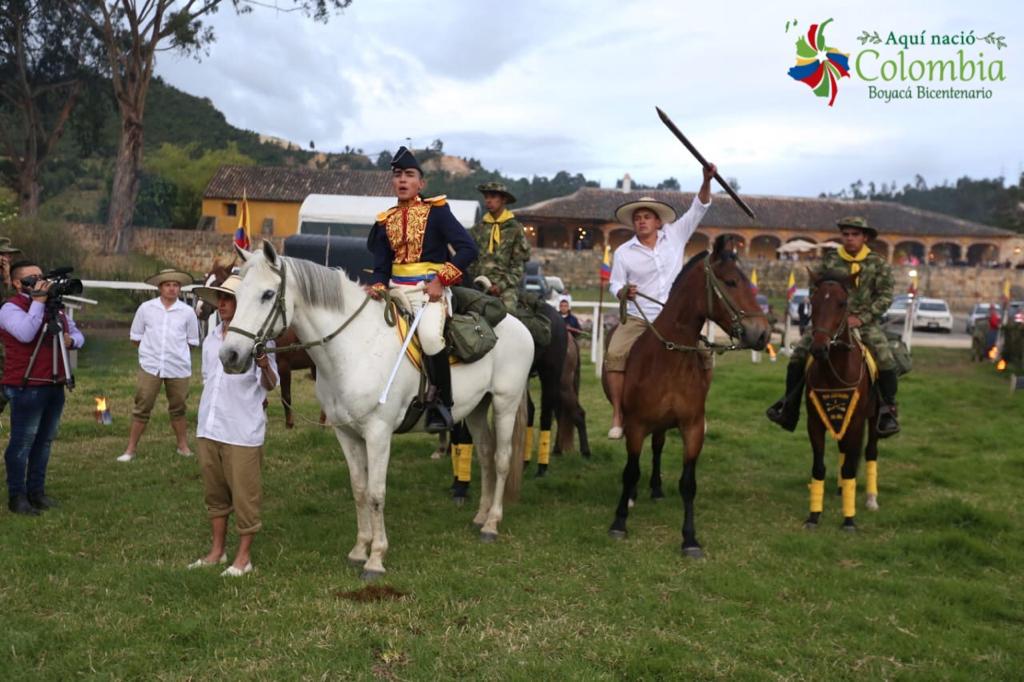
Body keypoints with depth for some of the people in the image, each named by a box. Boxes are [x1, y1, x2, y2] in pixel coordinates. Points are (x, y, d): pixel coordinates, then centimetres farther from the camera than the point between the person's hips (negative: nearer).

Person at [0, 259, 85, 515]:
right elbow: (25, 334, -26)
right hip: (26, 387, -8)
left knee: (44, 441, 11)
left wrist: (71, 340, -1)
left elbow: (78, 335, 22)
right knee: (22, 443, -2)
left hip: (55, 385, 8)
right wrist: (37, 301, -20)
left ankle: (36, 491, 20)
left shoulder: (54, 307, 17)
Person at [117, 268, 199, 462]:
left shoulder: (188, 312, 1)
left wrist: (176, 350, 5)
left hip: (178, 368, 0)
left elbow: (192, 341, 10)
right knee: (141, 408, 3)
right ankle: (131, 449, 12)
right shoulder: (146, 308, 1)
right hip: (150, 366, 0)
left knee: (178, 409, 12)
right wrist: (151, 349, 5)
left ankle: (183, 446, 24)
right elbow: (135, 337, 9)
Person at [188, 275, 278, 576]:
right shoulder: (211, 339, 10)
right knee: (214, 492, 16)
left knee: (245, 494, 2)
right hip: (208, 428, 7)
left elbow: (271, 385, -12)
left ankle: (244, 557, 15)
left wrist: (265, 366, -32)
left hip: (243, 430, -7)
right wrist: (207, 413, 17)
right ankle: (217, 550, 30)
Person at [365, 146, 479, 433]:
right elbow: (381, 266, 11)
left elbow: (468, 249, -9)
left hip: (431, 289, -6)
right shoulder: (385, 221, 12)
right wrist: (377, 286, -11)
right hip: (396, 290, 6)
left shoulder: (436, 211, -1)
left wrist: (441, 280, -16)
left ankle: (442, 402, -15)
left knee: (429, 335, -32)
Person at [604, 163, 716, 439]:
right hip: (637, 320, -1)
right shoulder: (623, 253, 4)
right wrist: (623, 291, -17)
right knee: (614, 354, -23)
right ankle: (617, 414, -14)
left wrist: (707, 180, -13)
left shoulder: (675, 236, 5)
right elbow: (615, 284, 6)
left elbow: (699, 208, 1)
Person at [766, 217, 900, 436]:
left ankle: (888, 410, -6)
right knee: (799, 352, -11)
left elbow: (885, 296, -3)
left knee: (885, 358, -23)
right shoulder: (830, 260, 5)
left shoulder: (878, 264, 1)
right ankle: (789, 408, 0)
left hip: (865, 322, -2)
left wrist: (861, 318, -15)